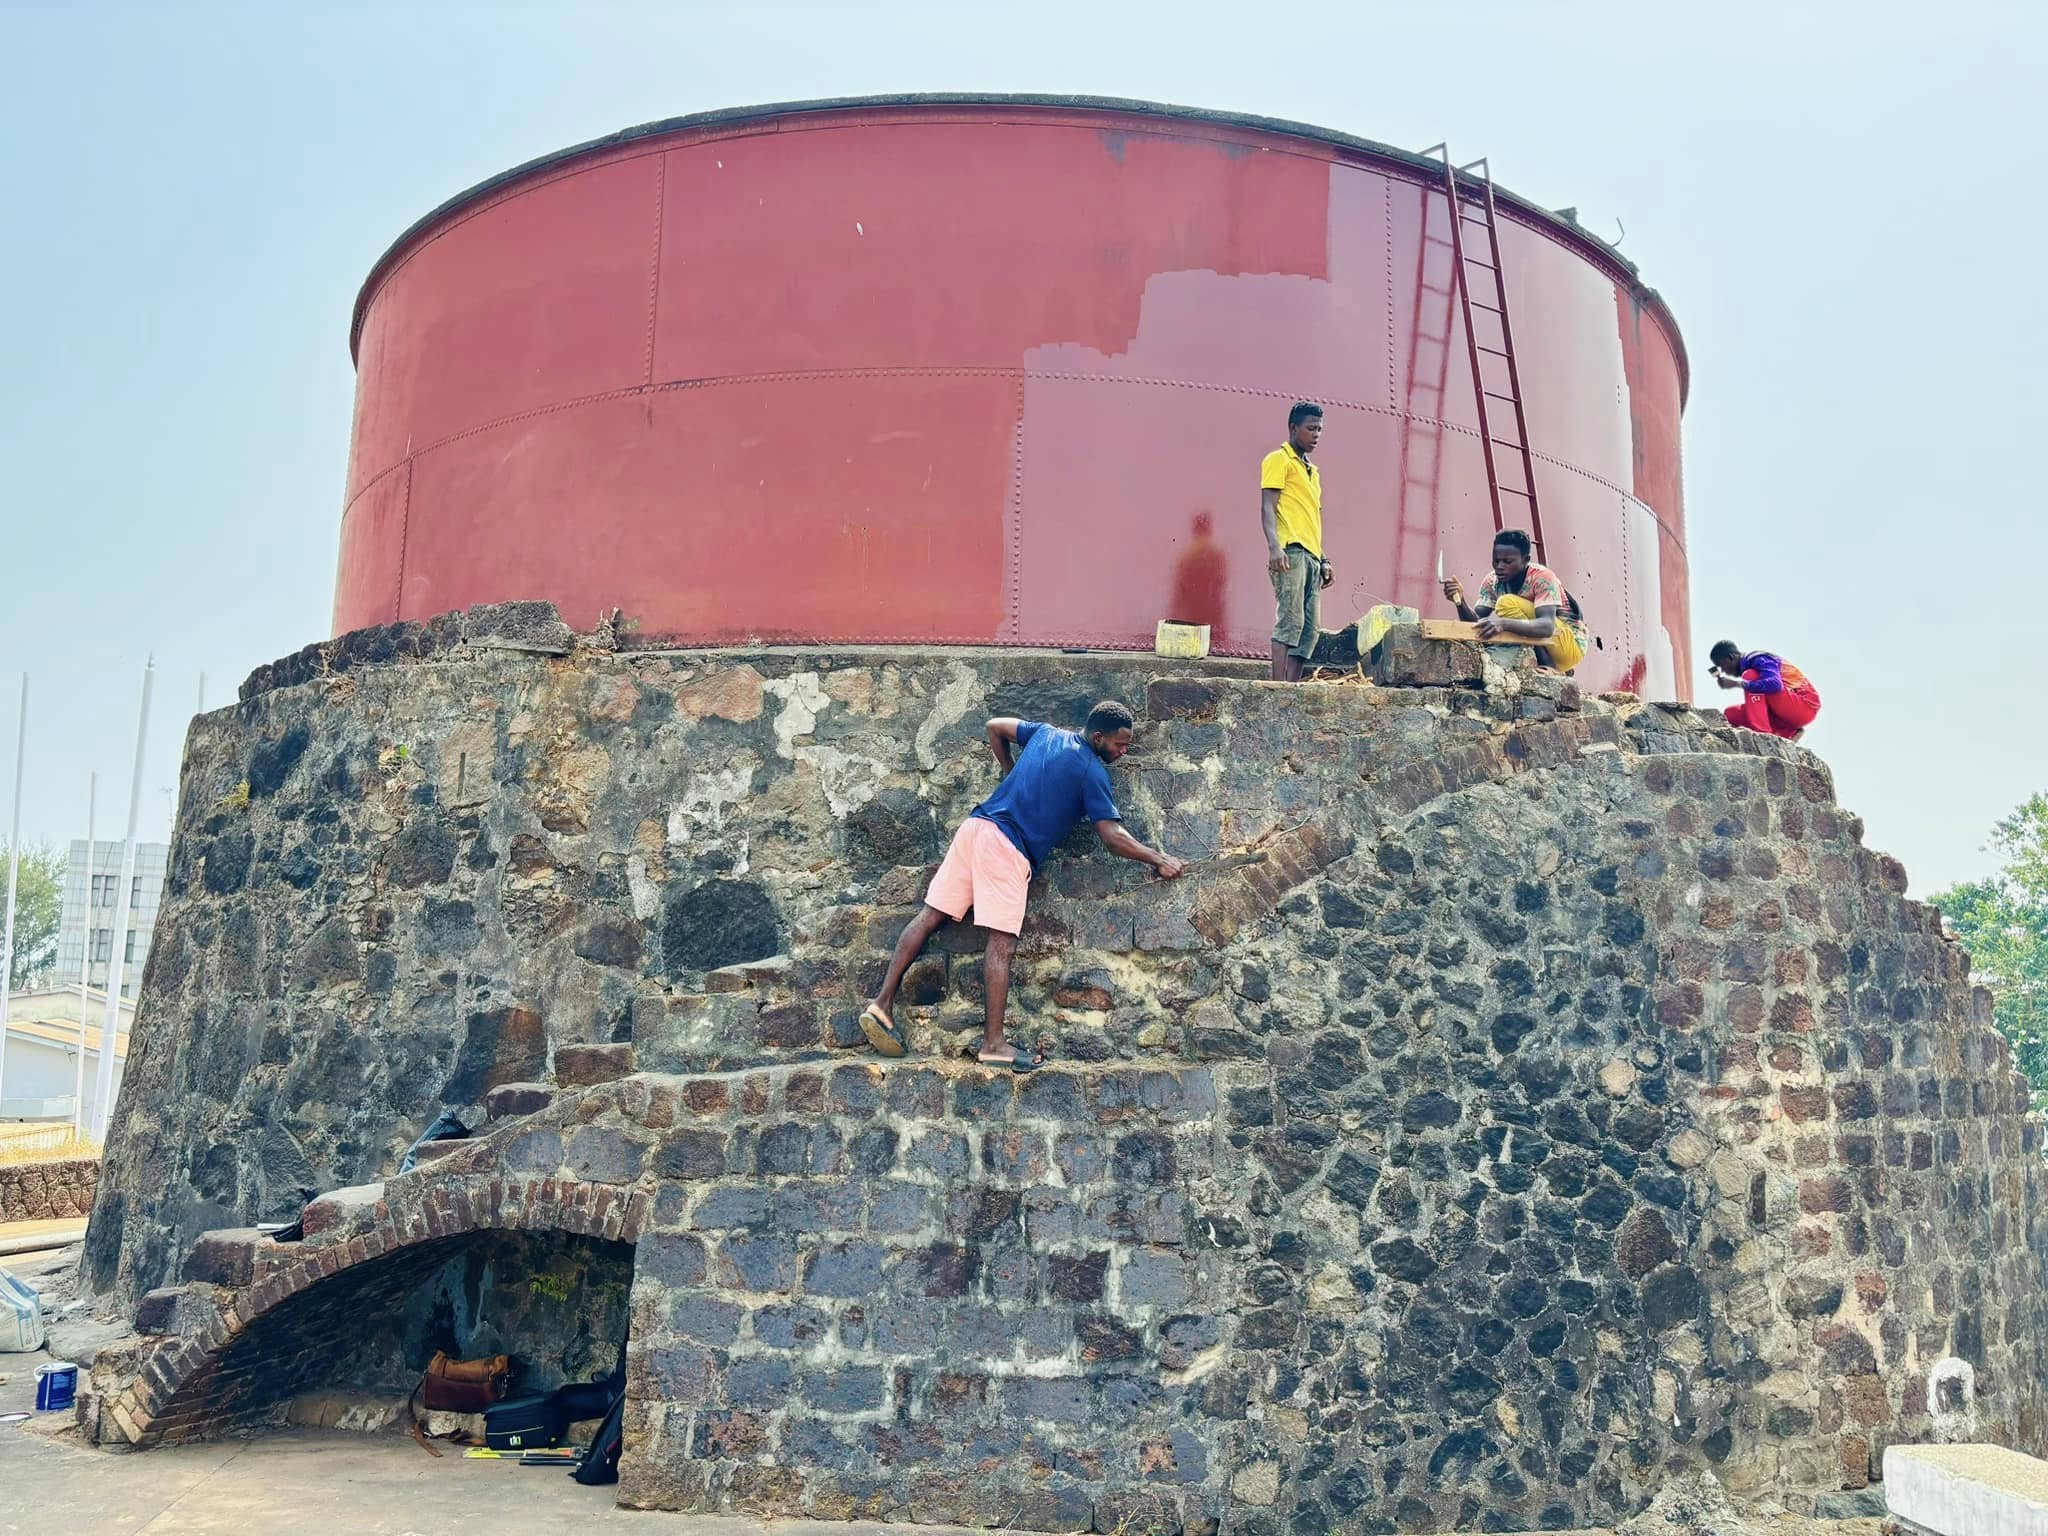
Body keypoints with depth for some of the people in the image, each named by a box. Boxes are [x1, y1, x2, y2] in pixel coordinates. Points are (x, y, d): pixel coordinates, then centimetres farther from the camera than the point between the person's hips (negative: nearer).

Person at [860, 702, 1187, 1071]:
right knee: (1002, 942, -9)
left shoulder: (1046, 733, 18)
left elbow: (995, 727, 29)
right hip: (1009, 847, -8)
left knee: (932, 916, 5)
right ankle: (993, 1043, -11)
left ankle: (882, 1003, 3)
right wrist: (1160, 860, 6)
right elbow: (1111, 835, -3)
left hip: (977, 825, 8)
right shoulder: (1092, 772, -2)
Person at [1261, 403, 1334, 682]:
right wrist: (1274, 547, -23)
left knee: (1310, 628, 2)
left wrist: (1323, 561, 21)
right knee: (1290, 621, -16)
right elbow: (1267, 508, -9)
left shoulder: (1312, 471, 27)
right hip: (1291, 552, -9)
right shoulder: (1279, 460, 2)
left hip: (1311, 556, 9)